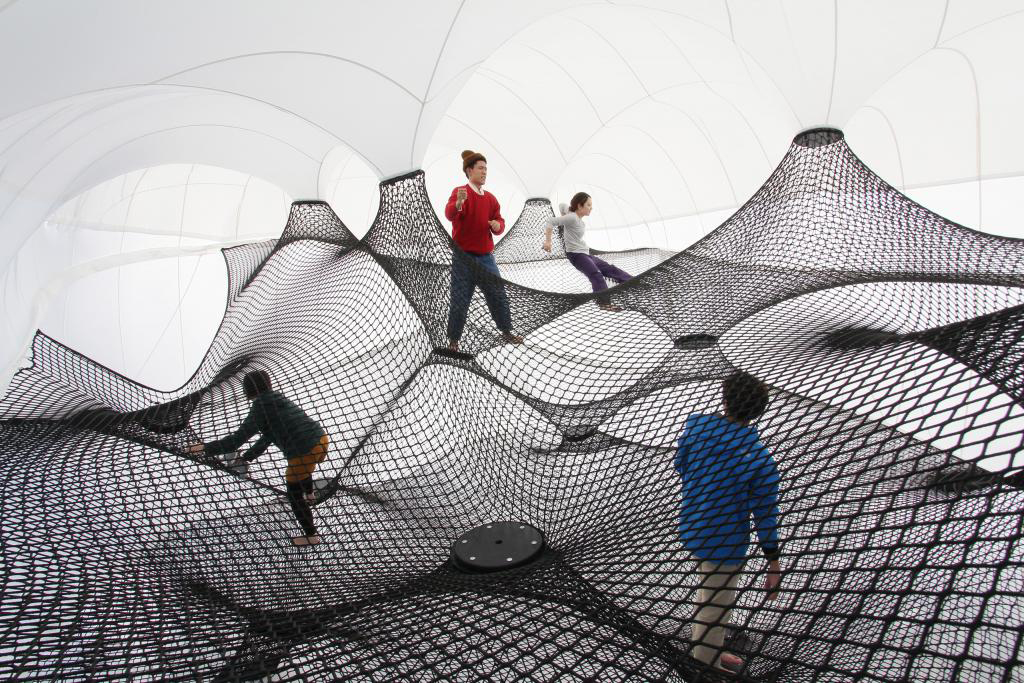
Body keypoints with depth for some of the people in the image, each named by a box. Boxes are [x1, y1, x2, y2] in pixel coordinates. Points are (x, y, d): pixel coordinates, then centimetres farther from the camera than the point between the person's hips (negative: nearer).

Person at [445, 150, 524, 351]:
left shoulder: (490, 198, 12)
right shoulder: (460, 192, -8)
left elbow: (499, 221, 13)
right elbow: (449, 214, -26)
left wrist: (498, 225, -12)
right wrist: (458, 204, -48)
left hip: (485, 256, 6)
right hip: (464, 258, -6)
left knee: (498, 295, 11)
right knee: (460, 300, -3)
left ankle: (506, 332, 27)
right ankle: (453, 340, 10)